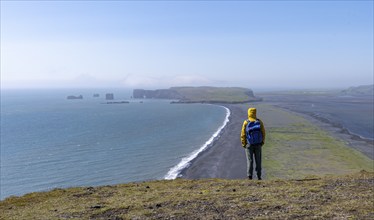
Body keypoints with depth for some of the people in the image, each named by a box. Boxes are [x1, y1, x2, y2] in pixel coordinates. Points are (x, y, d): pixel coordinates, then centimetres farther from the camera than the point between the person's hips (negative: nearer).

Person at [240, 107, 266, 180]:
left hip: (249, 145, -1)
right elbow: (263, 133, -2)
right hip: (258, 144, 1)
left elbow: (243, 134, -8)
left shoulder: (246, 122, -10)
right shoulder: (259, 122, -5)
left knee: (250, 160, 4)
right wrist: (262, 142, 9)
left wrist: (243, 144, 2)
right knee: (258, 161, 11)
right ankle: (259, 176, 13)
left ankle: (250, 175, -1)